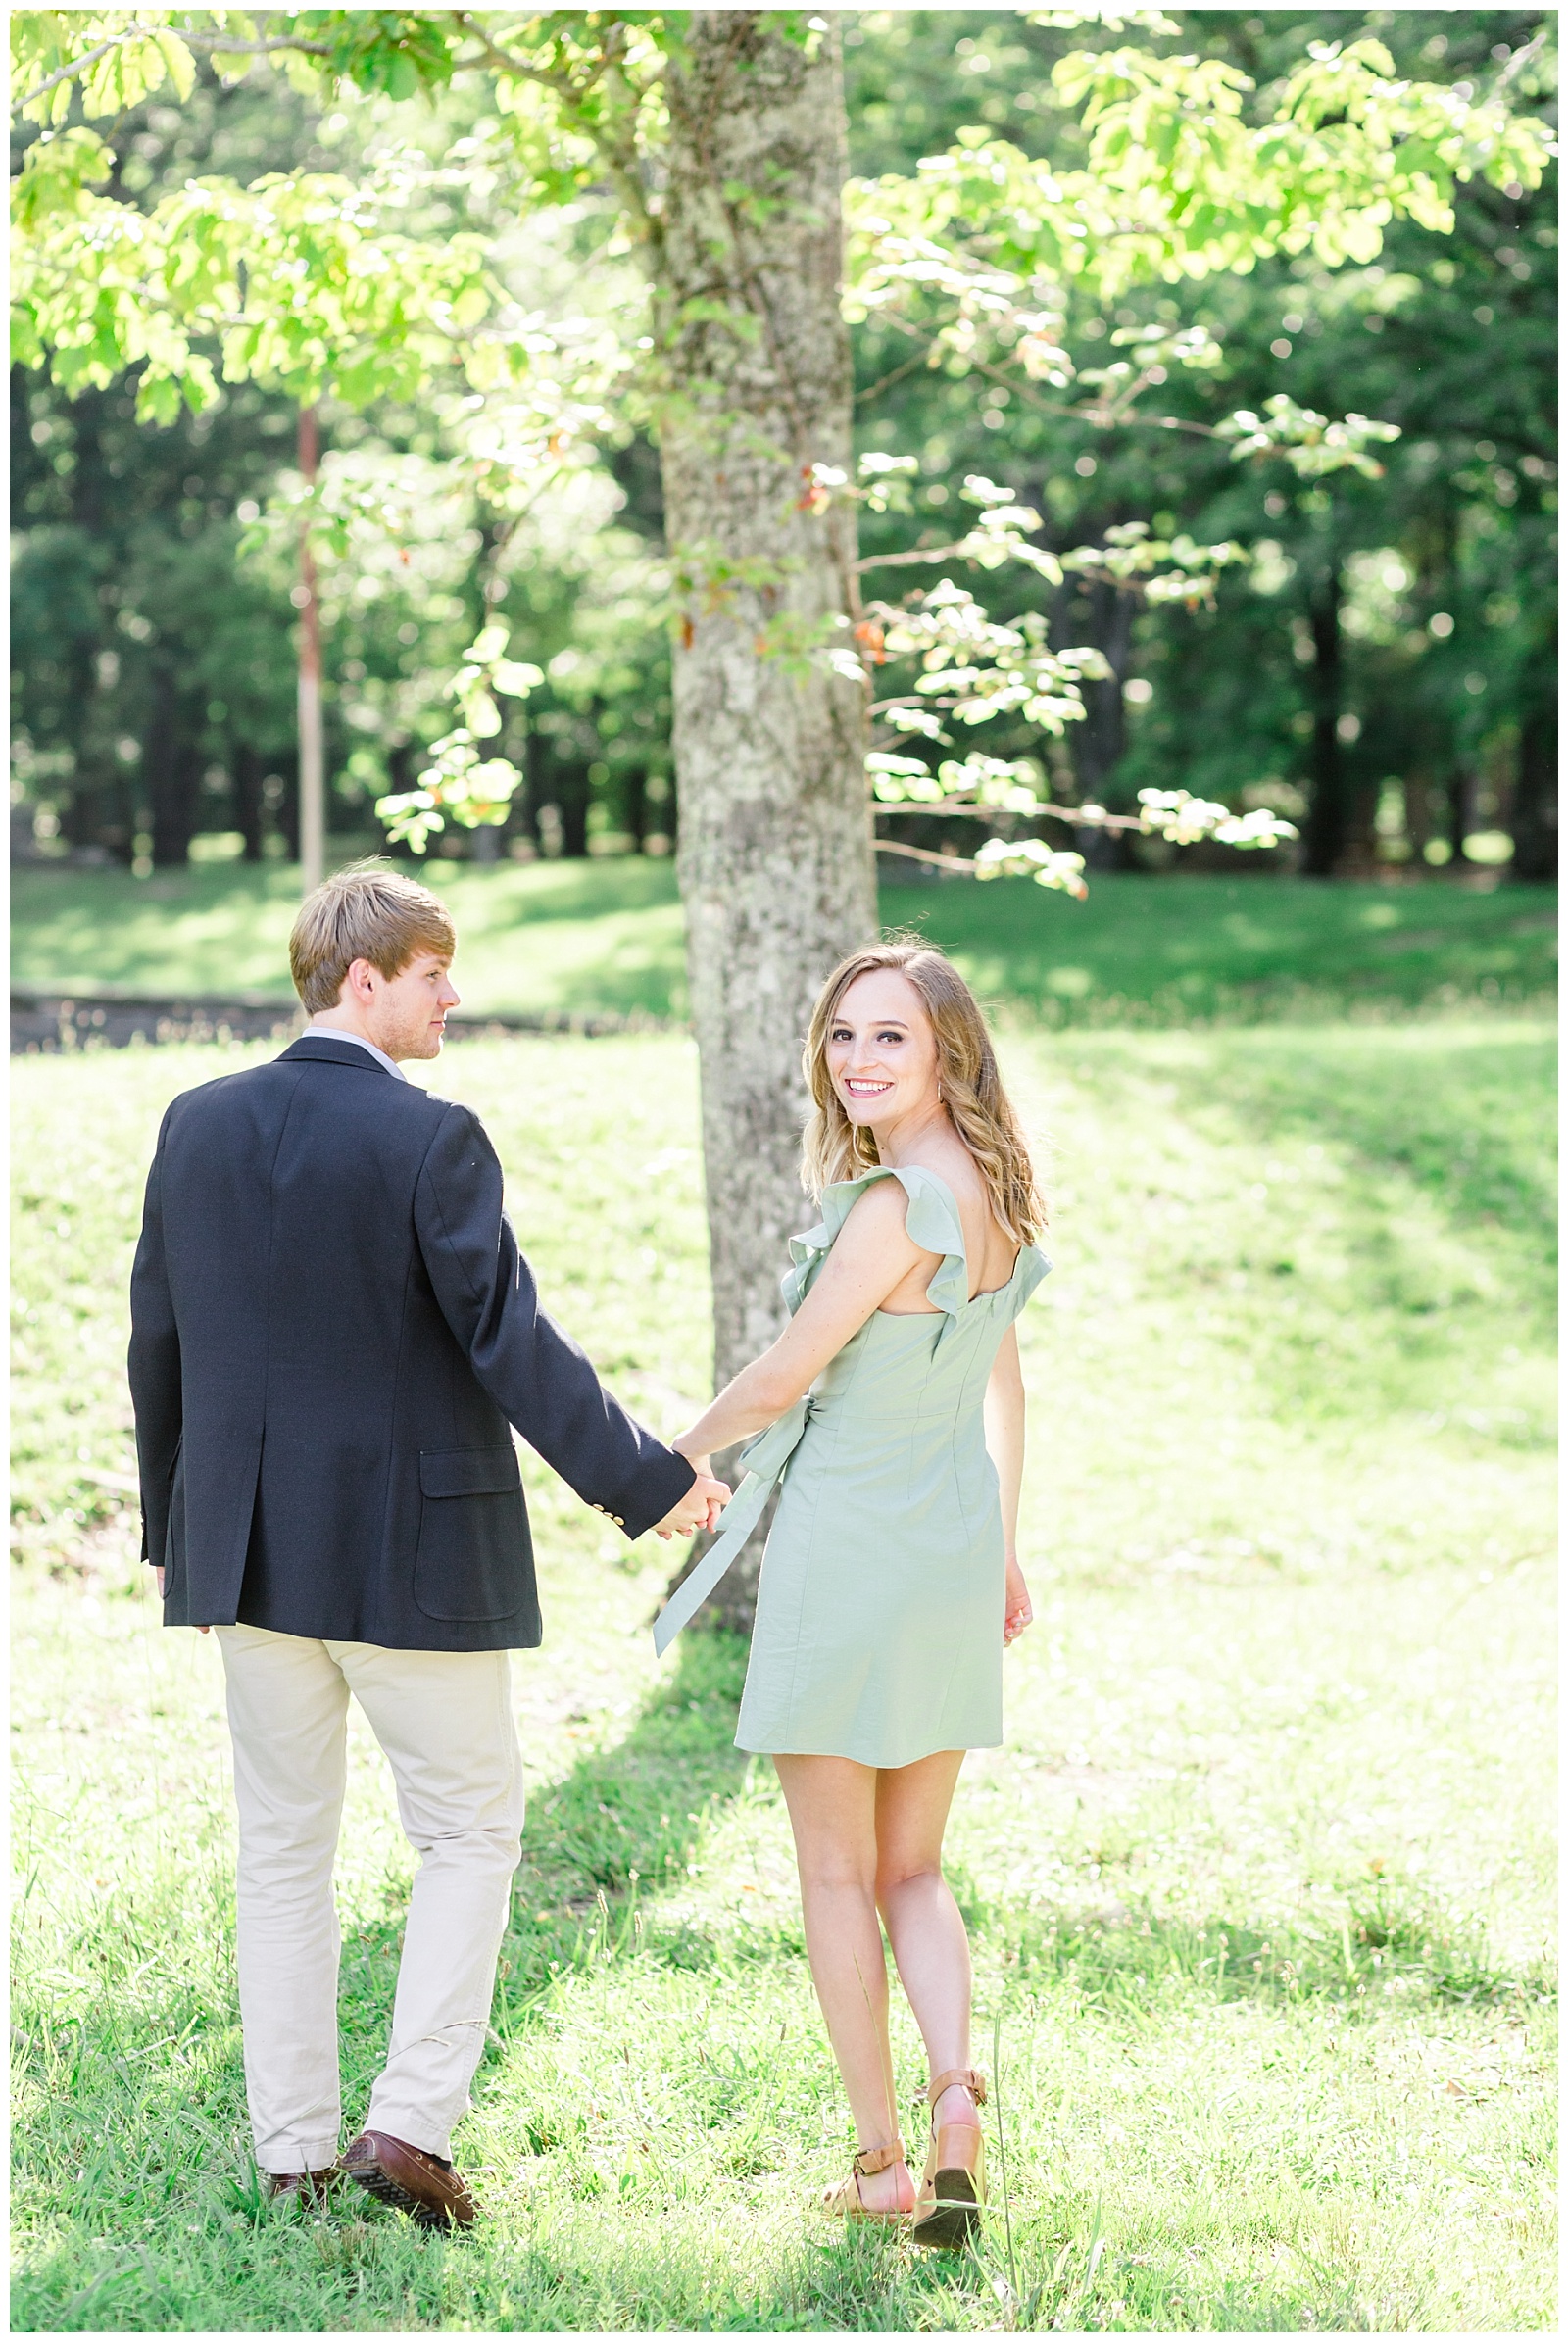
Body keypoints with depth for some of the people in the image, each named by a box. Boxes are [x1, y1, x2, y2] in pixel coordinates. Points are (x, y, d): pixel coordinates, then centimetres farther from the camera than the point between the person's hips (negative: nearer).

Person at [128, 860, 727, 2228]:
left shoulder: (199, 1126, 3)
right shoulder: (428, 1140, -14)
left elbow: (157, 1341, 10)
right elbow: (509, 1342, -17)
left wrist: (173, 1526, 20)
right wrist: (647, 1483, -9)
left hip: (249, 1550, 5)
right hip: (409, 1551, -5)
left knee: (284, 1849, 13)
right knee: (472, 1826, 9)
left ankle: (294, 2151, 16)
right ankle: (411, 2120, 0)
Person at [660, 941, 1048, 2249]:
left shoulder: (897, 1205, -21)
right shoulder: (992, 1193, 6)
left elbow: (787, 1374, -15)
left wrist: (691, 1446, 4)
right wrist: (1003, 1547, 24)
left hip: (847, 1548, -7)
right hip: (956, 1553, 8)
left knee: (838, 1875, 6)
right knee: (914, 1871, 15)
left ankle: (883, 2162, 9)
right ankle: (956, 2095, -8)